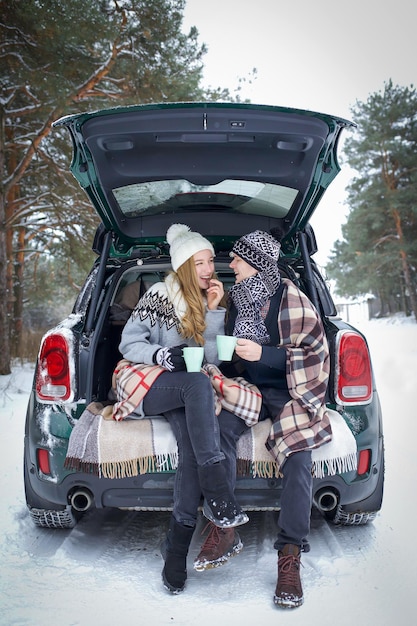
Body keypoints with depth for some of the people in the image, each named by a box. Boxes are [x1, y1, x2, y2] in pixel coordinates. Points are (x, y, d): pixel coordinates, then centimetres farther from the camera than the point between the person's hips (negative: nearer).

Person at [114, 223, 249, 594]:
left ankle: (178, 544, -26)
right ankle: (219, 497, -41)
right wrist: (161, 354, -22)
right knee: (197, 383, -38)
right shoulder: (159, 296, -2)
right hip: (145, 380, -4)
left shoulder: (211, 300, 12)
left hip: (189, 389, 4)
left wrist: (214, 311, -6)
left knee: (195, 440, -30)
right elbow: (129, 343, -3)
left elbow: (212, 358, 3)